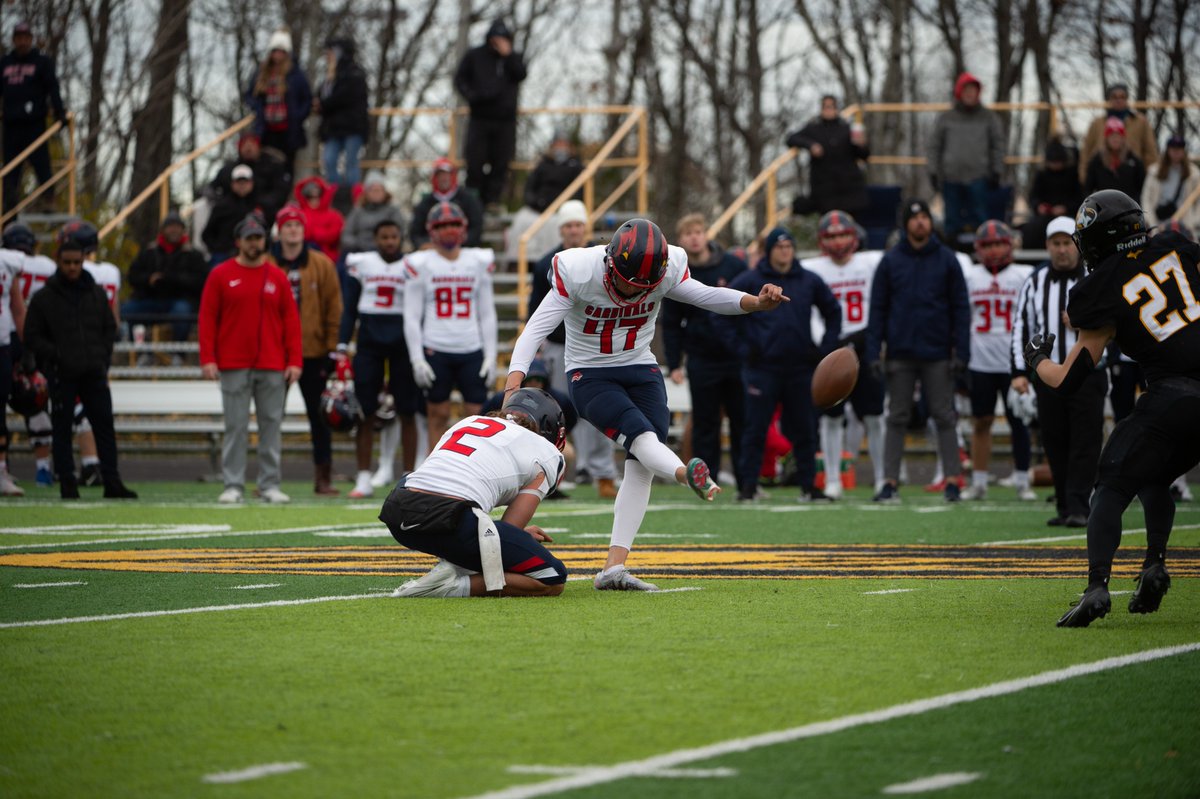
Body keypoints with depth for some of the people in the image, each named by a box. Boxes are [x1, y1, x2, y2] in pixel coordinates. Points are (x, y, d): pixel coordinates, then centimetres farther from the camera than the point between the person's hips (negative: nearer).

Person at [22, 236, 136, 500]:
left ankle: (112, 482, 4)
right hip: (61, 376, -3)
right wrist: (56, 355, -12)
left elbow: (110, 330, 16)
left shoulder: (97, 294, 10)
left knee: (105, 426, 1)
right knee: (62, 430, 1)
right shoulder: (44, 298, 1)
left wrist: (102, 359, 4)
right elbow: (32, 337, 1)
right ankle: (67, 484, 6)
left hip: (94, 373, 3)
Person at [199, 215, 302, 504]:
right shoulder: (221, 275, 4)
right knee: (236, 427, -1)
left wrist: (295, 361, -1)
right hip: (234, 366, -2)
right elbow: (207, 318, 2)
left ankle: (270, 485, 6)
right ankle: (232, 486, 1)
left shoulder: (278, 277, 9)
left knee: (271, 424, 1)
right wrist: (208, 359, -7)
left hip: (273, 367, 2)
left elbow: (291, 320, 7)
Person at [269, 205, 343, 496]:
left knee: (319, 416, 4)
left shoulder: (322, 264, 2)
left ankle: (323, 478, 9)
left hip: (313, 352, 0)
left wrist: (332, 348, -3)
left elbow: (333, 308, 3)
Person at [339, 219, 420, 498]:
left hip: (403, 343, 0)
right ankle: (364, 478, 3)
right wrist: (342, 346, 2)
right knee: (365, 412, -2)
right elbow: (350, 308, 8)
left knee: (406, 412, 1)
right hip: (369, 342, 0)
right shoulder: (360, 264, 4)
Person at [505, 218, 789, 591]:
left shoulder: (668, 271, -11)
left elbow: (705, 296, 4)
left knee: (641, 466, -12)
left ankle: (614, 567, -14)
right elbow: (538, 326, -23)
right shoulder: (577, 273, -21)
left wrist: (757, 302, -13)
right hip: (590, 375, -4)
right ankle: (689, 475, -63)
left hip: (640, 370, 4)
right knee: (639, 434, -31)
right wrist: (515, 377, -37)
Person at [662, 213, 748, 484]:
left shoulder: (734, 266, 0)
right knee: (705, 425, 2)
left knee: (743, 422, 4)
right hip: (701, 361, 0)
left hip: (738, 358, 0)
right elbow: (671, 325, 6)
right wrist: (674, 364, -1)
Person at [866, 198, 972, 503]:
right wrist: (874, 353, -4)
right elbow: (878, 309, 5)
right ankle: (891, 481, 5)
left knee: (944, 418, 1)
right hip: (900, 353, 1)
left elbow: (960, 308, 3)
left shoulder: (946, 260, 3)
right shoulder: (890, 261, 5)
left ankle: (953, 480, 2)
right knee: (897, 419, 3)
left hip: (937, 354, -1)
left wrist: (961, 352, -5)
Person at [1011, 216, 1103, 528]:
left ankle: (1078, 507, -9)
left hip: (1087, 375, -3)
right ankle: (1064, 507, 13)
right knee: (1055, 444, 5)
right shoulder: (1035, 283, 11)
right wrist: (1019, 371, 4)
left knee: (1085, 442, -9)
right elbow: (1020, 327, 11)